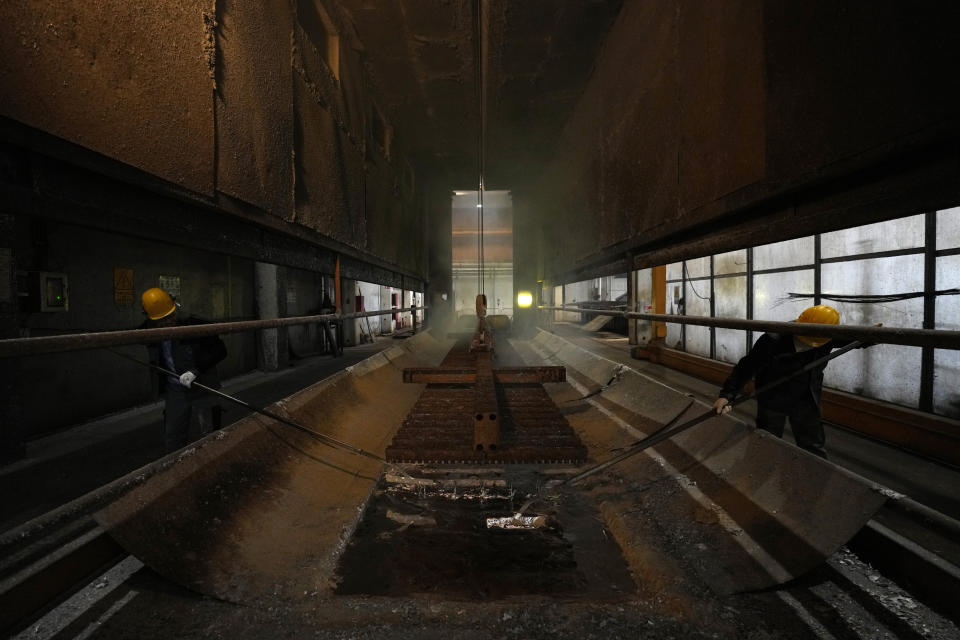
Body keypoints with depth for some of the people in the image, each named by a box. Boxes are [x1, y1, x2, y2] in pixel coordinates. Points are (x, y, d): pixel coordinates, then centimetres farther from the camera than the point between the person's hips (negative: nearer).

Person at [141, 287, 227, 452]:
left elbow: (220, 350, -17)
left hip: (203, 389, -4)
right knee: (172, 442, 11)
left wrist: (196, 370, -26)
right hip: (174, 392, 4)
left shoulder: (195, 325, -17)